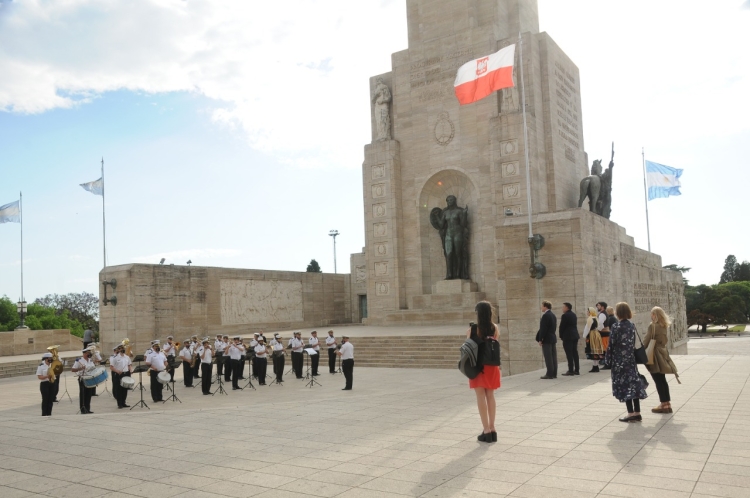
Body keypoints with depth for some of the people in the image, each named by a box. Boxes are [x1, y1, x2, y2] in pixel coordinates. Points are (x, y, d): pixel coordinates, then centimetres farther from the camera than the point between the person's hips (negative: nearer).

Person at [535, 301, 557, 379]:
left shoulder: (545, 316, -15)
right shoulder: (553, 315, 15)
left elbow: (543, 329, -18)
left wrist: (540, 339, -15)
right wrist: (552, 335, 17)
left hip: (547, 339, -9)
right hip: (553, 338, 9)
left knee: (548, 357, -7)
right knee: (553, 356, 9)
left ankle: (550, 374, -6)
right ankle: (554, 373, 12)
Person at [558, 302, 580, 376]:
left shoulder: (565, 315, -12)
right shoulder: (574, 315, 14)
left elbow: (562, 326, -12)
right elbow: (575, 325, 15)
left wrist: (561, 336, 1)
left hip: (567, 337, -8)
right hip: (575, 336, 8)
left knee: (569, 354, -7)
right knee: (575, 353, 10)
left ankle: (571, 370, -8)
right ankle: (576, 370, 12)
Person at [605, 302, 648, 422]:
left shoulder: (616, 327, -14)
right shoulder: (632, 326, 4)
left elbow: (611, 345, -13)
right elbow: (633, 343, 8)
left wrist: (608, 360, -4)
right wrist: (630, 353, 16)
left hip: (619, 360, -6)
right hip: (630, 359, 6)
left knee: (624, 385, -1)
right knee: (634, 383, 9)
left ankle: (631, 413, -1)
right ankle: (637, 413, 13)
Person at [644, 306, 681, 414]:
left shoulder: (652, 326, -16)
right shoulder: (664, 326, 8)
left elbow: (646, 341, -13)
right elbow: (666, 340, 14)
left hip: (654, 355, -8)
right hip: (662, 353, 8)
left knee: (658, 381, -2)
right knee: (662, 380, 14)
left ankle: (664, 404, 2)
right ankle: (667, 404, 17)